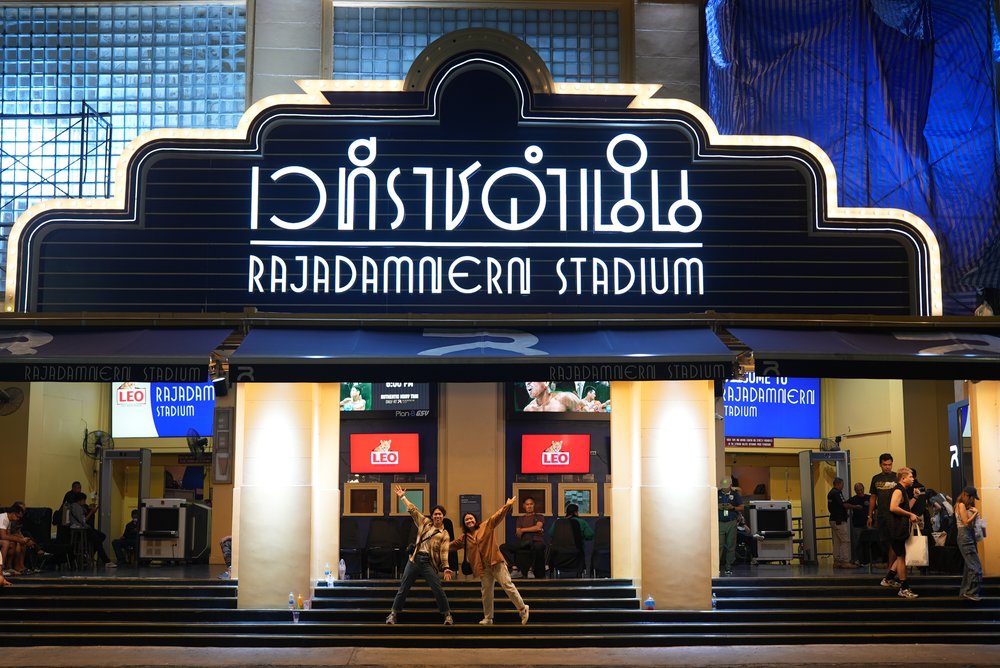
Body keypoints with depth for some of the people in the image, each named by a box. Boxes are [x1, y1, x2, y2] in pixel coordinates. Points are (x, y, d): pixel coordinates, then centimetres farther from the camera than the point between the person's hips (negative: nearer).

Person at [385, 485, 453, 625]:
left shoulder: (444, 534, 3)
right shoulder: (425, 523, 12)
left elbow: (444, 552, -5)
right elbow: (413, 510, 16)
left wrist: (445, 568, -19)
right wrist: (403, 497, 17)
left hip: (429, 562, -3)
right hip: (415, 559, 3)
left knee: (438, 590, -10)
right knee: (403, 588, 3)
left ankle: (447, 615, 3)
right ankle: (393, 614, 13)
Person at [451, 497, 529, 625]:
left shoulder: (486, 526, 2)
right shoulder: (464, 538, 13)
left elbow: (497, 516, -7)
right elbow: (452, 545, 24)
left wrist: (507, 505, -18)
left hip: (496, 562, -5)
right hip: (483, 567, 5)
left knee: (507, 585, -9)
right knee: (486, 592, 9)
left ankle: (523, 609, 0)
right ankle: (488, 618, 20)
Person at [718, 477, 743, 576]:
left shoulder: (735, 494, 6)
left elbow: (741, 508, 6)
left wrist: (733, 507, -12)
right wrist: (718, 507, -11)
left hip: (731, 523, 1)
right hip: (720, 523, -1)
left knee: (731, 546, 3)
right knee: (719, 545, -7)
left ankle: (728, 567, 10)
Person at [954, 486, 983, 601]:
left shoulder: (966, 506, 19)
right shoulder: (961, 505, -7)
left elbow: (972, 522, 13)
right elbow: (966, 522, -15)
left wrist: (975, 511, 2)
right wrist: (976, 512, -6)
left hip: (970, 535, 10)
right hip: (965, 535, -10)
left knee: (969, 565, 11)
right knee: (975, 565, -13)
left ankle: (965, 591, 16)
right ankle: (971, 592, -11)